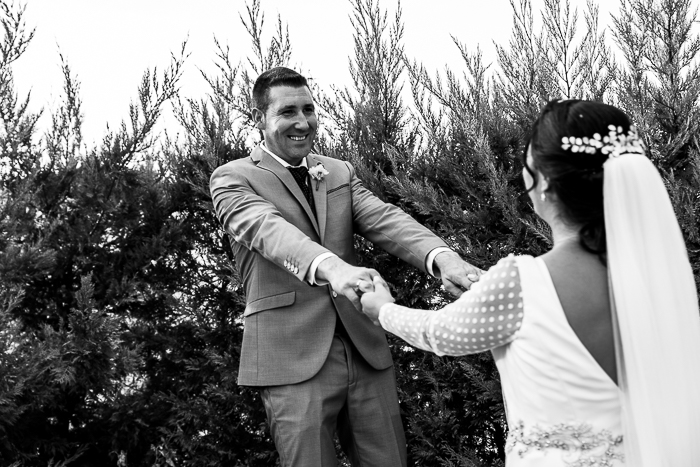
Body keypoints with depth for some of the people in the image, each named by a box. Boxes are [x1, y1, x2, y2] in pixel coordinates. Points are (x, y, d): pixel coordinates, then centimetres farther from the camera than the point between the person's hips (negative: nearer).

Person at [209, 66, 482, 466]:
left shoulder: (341, 173, 15)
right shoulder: (233, 178, 0)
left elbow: (385, 219, -1)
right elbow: (268, 229, -20)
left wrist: (442, 257, -23)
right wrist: (331, 267, -41)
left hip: (366, 348, 5)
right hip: (294, 359, -4)